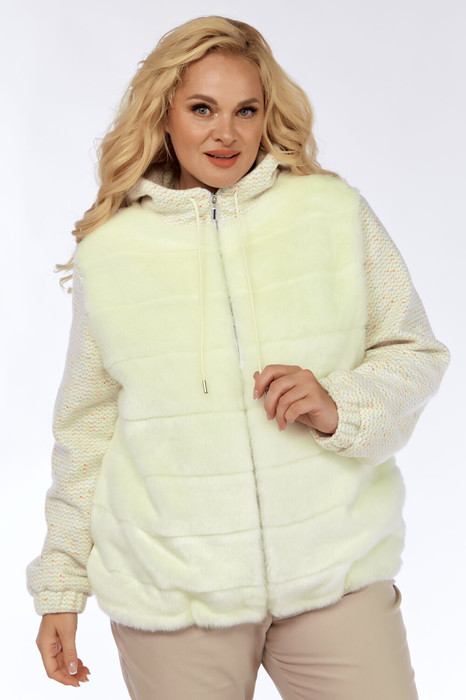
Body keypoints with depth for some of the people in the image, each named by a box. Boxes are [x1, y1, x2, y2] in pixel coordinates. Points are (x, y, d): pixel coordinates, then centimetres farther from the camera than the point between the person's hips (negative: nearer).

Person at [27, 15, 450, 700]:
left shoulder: (336, 211, 0)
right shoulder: (108, 250, 3)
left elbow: (415, 353, 6)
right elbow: (85, 428, 10)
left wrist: (342, 406, -15)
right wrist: (60, 585, 13)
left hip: (337, 571, 0)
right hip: (169, 592, 1)